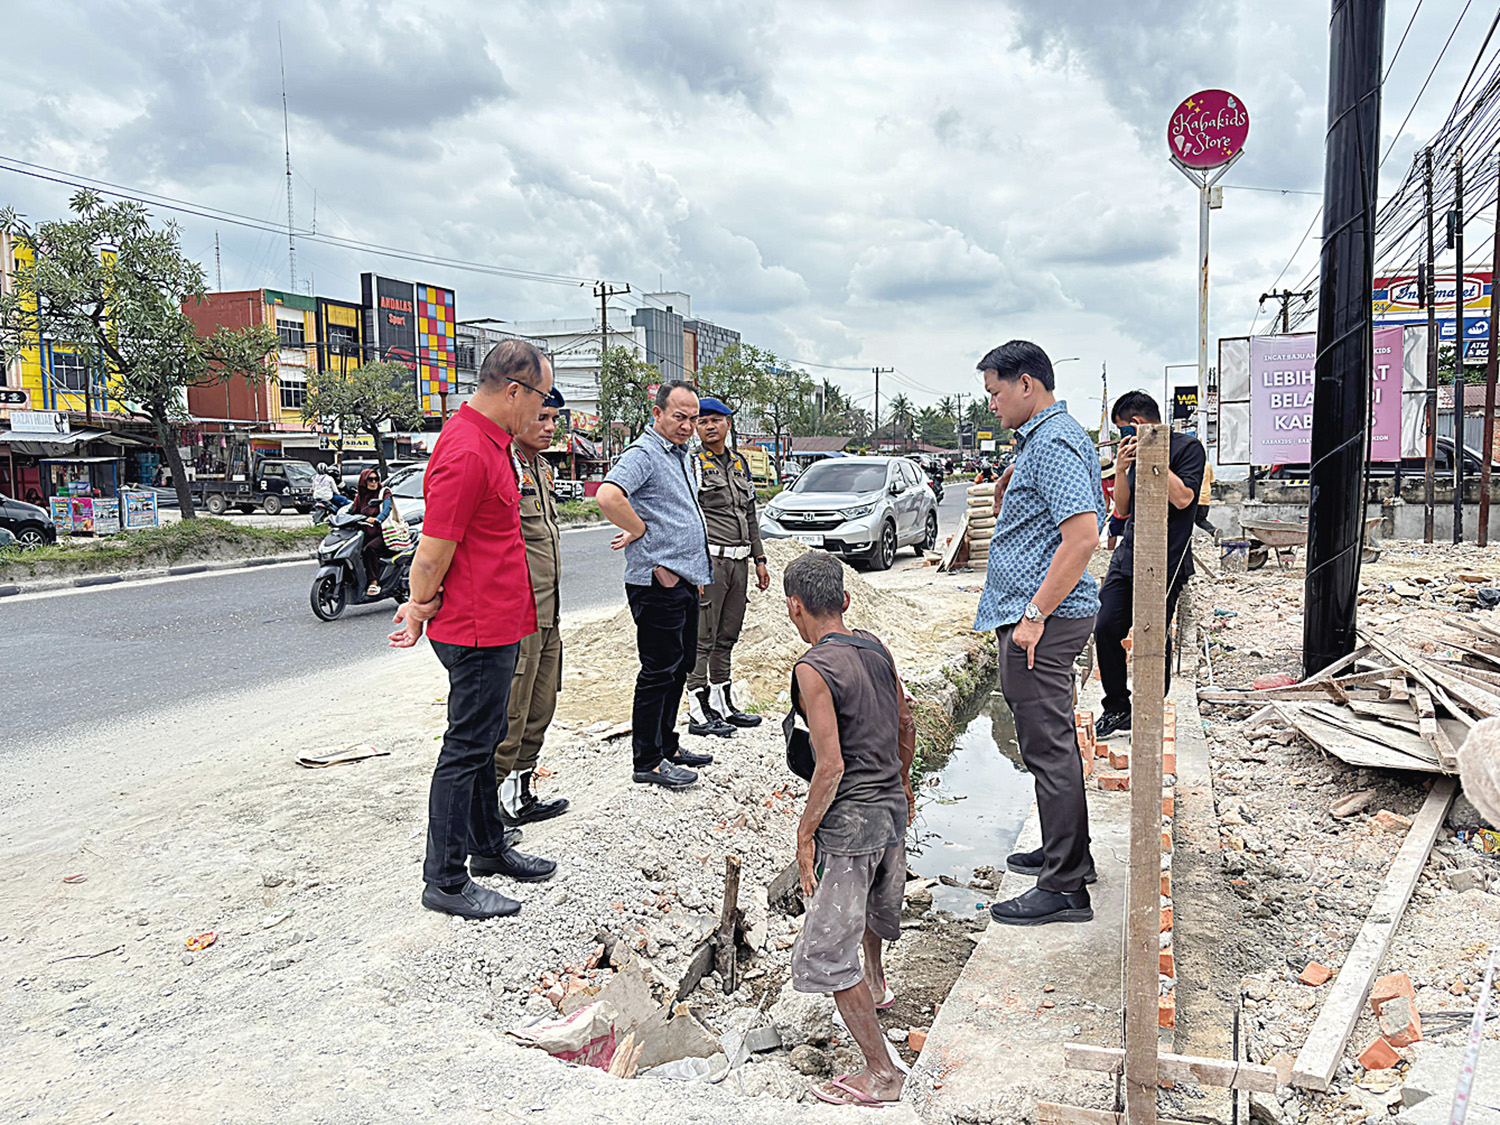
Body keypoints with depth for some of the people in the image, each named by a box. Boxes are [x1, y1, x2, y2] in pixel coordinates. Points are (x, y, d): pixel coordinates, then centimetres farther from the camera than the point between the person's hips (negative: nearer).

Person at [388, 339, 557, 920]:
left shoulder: (486, 438, 12)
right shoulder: (468, 453, -24)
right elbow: (434, 551, -20)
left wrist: (421, 604, 19)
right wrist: (422, 607, -4)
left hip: (494, 624, 10)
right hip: (479, 631, -10)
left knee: (484, 741, 20)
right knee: (467, 749, 0)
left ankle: (489, 846, 35)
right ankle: (445, 880, 11)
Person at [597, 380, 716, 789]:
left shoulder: (681, 455, 17)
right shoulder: (643, 453, -14)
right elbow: (608, 496, -31)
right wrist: (640, 531, -17)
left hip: (684, 580, 10)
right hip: (657, 583, -10)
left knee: (680, 665, 16)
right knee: (659, 671, -3)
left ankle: (667, 745, 29)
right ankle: (648, 761, 6)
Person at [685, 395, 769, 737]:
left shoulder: (740, 463, 18)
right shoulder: (691, 464, -4)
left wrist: (759, 559, 19)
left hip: (739, 561, 7)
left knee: (727, 637, 13)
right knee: (703, 638, -5)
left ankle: (723, 705, 22)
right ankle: (698, 713, 0)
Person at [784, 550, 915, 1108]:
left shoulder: (813, 669, -20)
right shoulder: (876, 647, 3)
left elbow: (831, 764, -23)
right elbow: (906, 726, 13)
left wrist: (806, 832, -12)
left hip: (850, 822, -9)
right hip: (892, 810, 9)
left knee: (826, 952, 0)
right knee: (875, 896, 34)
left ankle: (881, 1072, 7)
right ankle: (875, 984, 59)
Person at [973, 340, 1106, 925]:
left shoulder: (1055, 443, -16)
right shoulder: (1039, 440, 18)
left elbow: (1082, 535, -26)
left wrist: (1034, 614, -25)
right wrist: (1005, 488, 11)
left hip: (1043, 619, -11)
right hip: (1034, 613, 11)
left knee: (1048, 746, -5)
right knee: (1051, 741, 19)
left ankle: (1064, 888, 3)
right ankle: (1065, 853, 33)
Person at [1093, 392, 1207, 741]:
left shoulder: (1188, 447, -4)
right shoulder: (1137, 452, 15)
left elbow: (1182, 498, -16)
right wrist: (1121, 469, -1)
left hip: (1165, 564, -6)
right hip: (1128, 556, 7)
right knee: (1106, 629, 0)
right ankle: (1117, 709, 16)